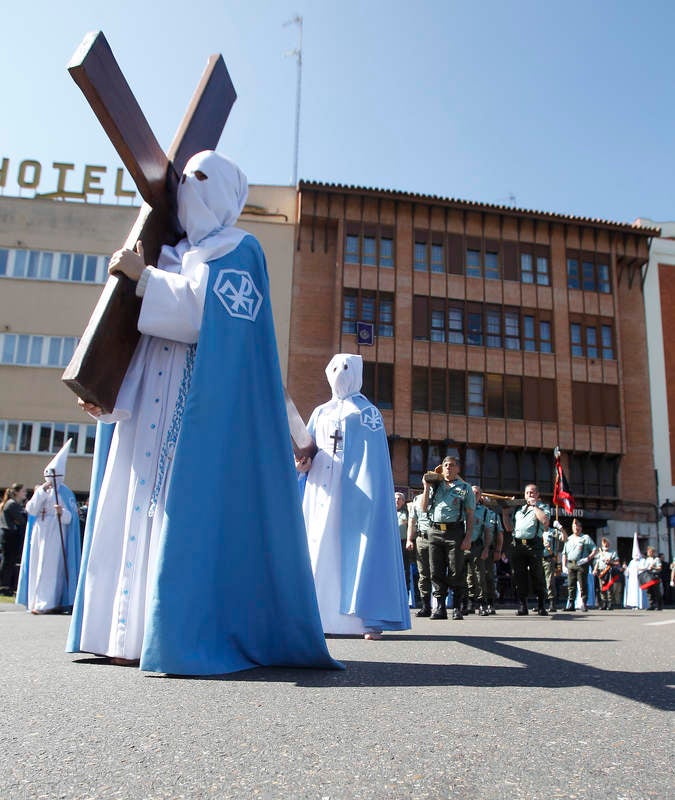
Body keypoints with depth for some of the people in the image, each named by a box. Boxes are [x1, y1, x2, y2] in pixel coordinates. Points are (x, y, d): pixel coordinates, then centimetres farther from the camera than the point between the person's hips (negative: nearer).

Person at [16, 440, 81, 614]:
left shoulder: (65, 493, 1)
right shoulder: (40, 490, 12)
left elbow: (70, 518, -5)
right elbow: (31, 510, -2)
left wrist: (62, 512, -26)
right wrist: (41, 492, -9)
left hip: (56, 536, -4)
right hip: (40, 535, 4)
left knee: (52, 566, -8)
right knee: (37, 566, 4)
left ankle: (50, 603, -4)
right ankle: (37, 602, 11)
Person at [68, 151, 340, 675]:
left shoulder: (237, 250, 2)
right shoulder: (176, 256, 24)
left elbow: (206, 312, -16)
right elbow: (143, 335, 18)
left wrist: (144, 277, -11)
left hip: (206, 408, -8)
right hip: (156, 406, 8)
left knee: (193, 509, -14)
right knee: (142, 507, 4)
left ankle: (194, 637, -12)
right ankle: (135, 633, 9)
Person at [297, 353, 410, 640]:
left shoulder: (366, 410, 7)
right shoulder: (320, 412, 22)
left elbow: (373, 457, -3)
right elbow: (308, 449, 18)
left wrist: (368, 495, -16)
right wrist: (304, 464, -6)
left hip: (354, 489, -5)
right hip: (322, 489, 5)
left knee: (359, 546, -9)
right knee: (321, 548, 0)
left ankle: (371, 619, -7)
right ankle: (321, 615, 4)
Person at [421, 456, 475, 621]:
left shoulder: (465, 488, 9)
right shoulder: (434, 486, 16)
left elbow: (470, 515, 5)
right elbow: (424, 508, 10)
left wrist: (468, 537, -5)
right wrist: (426, 487, 3)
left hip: (455, 531, -3)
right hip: (435, 531, 3)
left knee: (456, 571, -3)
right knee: (436, 571, 2)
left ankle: (457, 608, 5)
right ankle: (440, 608, 7)